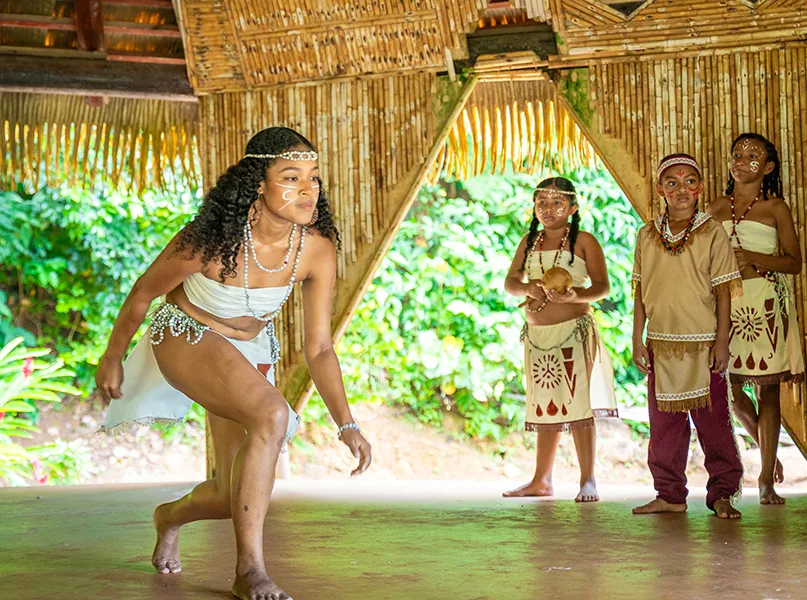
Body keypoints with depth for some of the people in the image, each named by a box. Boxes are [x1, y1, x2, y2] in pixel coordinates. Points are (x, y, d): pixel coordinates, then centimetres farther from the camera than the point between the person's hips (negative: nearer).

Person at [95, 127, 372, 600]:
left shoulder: (317, 250, -21)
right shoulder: (211, 240, -32)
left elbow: (319, 348, -13)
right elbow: (143, 294, -13)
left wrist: (347, 425, -21)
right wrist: (112, 359, 0)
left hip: (251, 350, 5)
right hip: (185, 337, -5)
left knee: (237, 496, 5)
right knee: (271, 416, -33)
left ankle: (172, 515, 43)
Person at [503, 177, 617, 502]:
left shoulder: (584, 241, -2)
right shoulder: (529, 241, 13)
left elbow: (602, 285, -5)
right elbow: (510, 282, 11)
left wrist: (576, 295, -24)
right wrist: (528, 288, -11)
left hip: (574, 331, -5)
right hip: (537, 333, 5)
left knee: (577, 405, -9)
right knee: (545, 406, 11)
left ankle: (587, 481, -5)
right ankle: (541, 480, 17)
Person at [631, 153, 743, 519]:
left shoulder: (712, 233, -3)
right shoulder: (647, 235, 5)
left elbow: (723, 292, -3)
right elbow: (640, 293, 9)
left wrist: (722, 341, -8)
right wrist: (637, 340, 6)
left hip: (703, 343, -3)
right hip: (661, 343, 3)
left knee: (713, 420, 0)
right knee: (664, 423, 8)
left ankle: (722, 493, 11)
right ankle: (669, 494, 18)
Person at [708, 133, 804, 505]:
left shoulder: (775, 208, 3)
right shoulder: (716, 209, 12)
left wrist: (754, 258, -14)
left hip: (765, 303, -3)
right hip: (725, 301, 3)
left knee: (768, 390, -1)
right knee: (729, 390, 0)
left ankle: (767, 480, 5)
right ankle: (766, 448, 28)